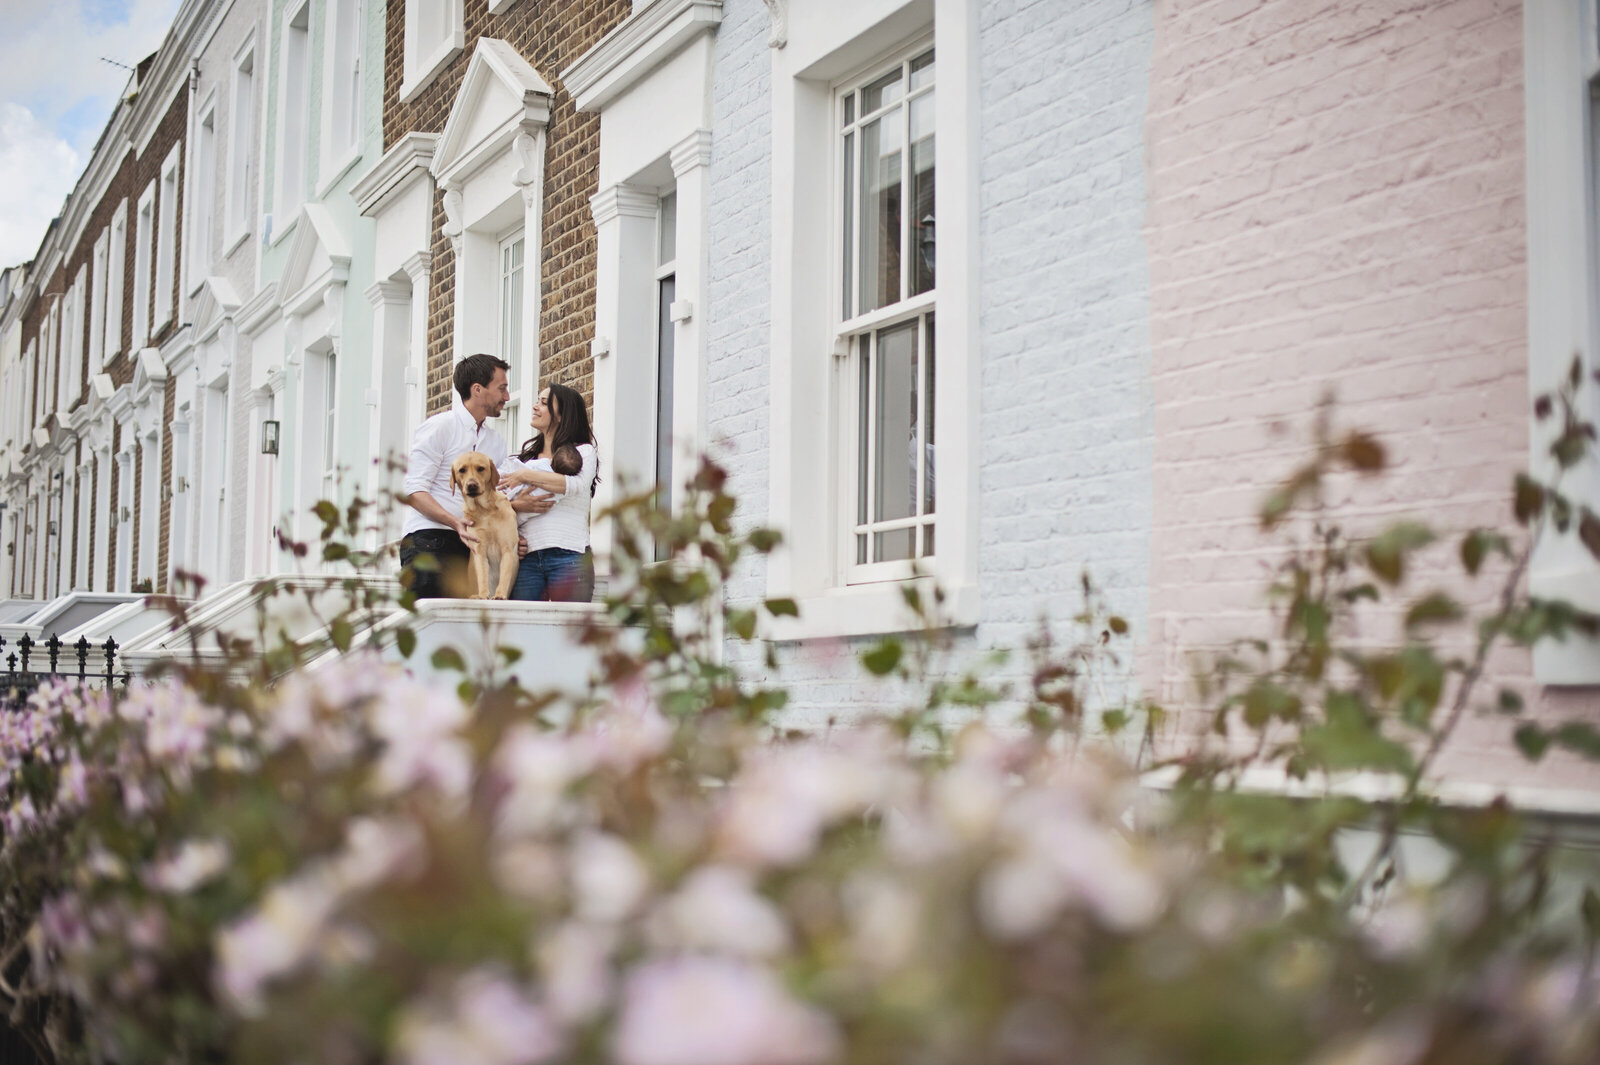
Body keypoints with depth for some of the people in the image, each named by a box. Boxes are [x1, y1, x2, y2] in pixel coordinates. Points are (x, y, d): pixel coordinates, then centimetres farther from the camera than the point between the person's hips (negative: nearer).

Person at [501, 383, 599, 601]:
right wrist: (515, 504, -3)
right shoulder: (528, 453, 22)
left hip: (568, 557, -4)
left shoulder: (583, 452, 7)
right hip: (528, 557, 4)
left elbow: (577, 484, -14)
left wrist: (527, 475, -11)